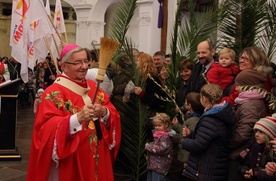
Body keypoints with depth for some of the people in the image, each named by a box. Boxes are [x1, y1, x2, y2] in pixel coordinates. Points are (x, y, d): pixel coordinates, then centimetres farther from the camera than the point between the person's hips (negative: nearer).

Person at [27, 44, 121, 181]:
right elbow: (47, 129, -20)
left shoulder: (94, 87, 7)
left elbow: (113, 115, 2)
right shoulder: (53, 93, -11)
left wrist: (104, 113, -20)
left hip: (98, 159, 6)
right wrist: (77, 118, -32)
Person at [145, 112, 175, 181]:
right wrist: (149, 146, 2)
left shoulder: (166, 137, -18)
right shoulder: (157, 134, 12)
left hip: (160, 166, -10)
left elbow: (162, 149, -27)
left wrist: (148, 146, -17)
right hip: (153, 164, 10)